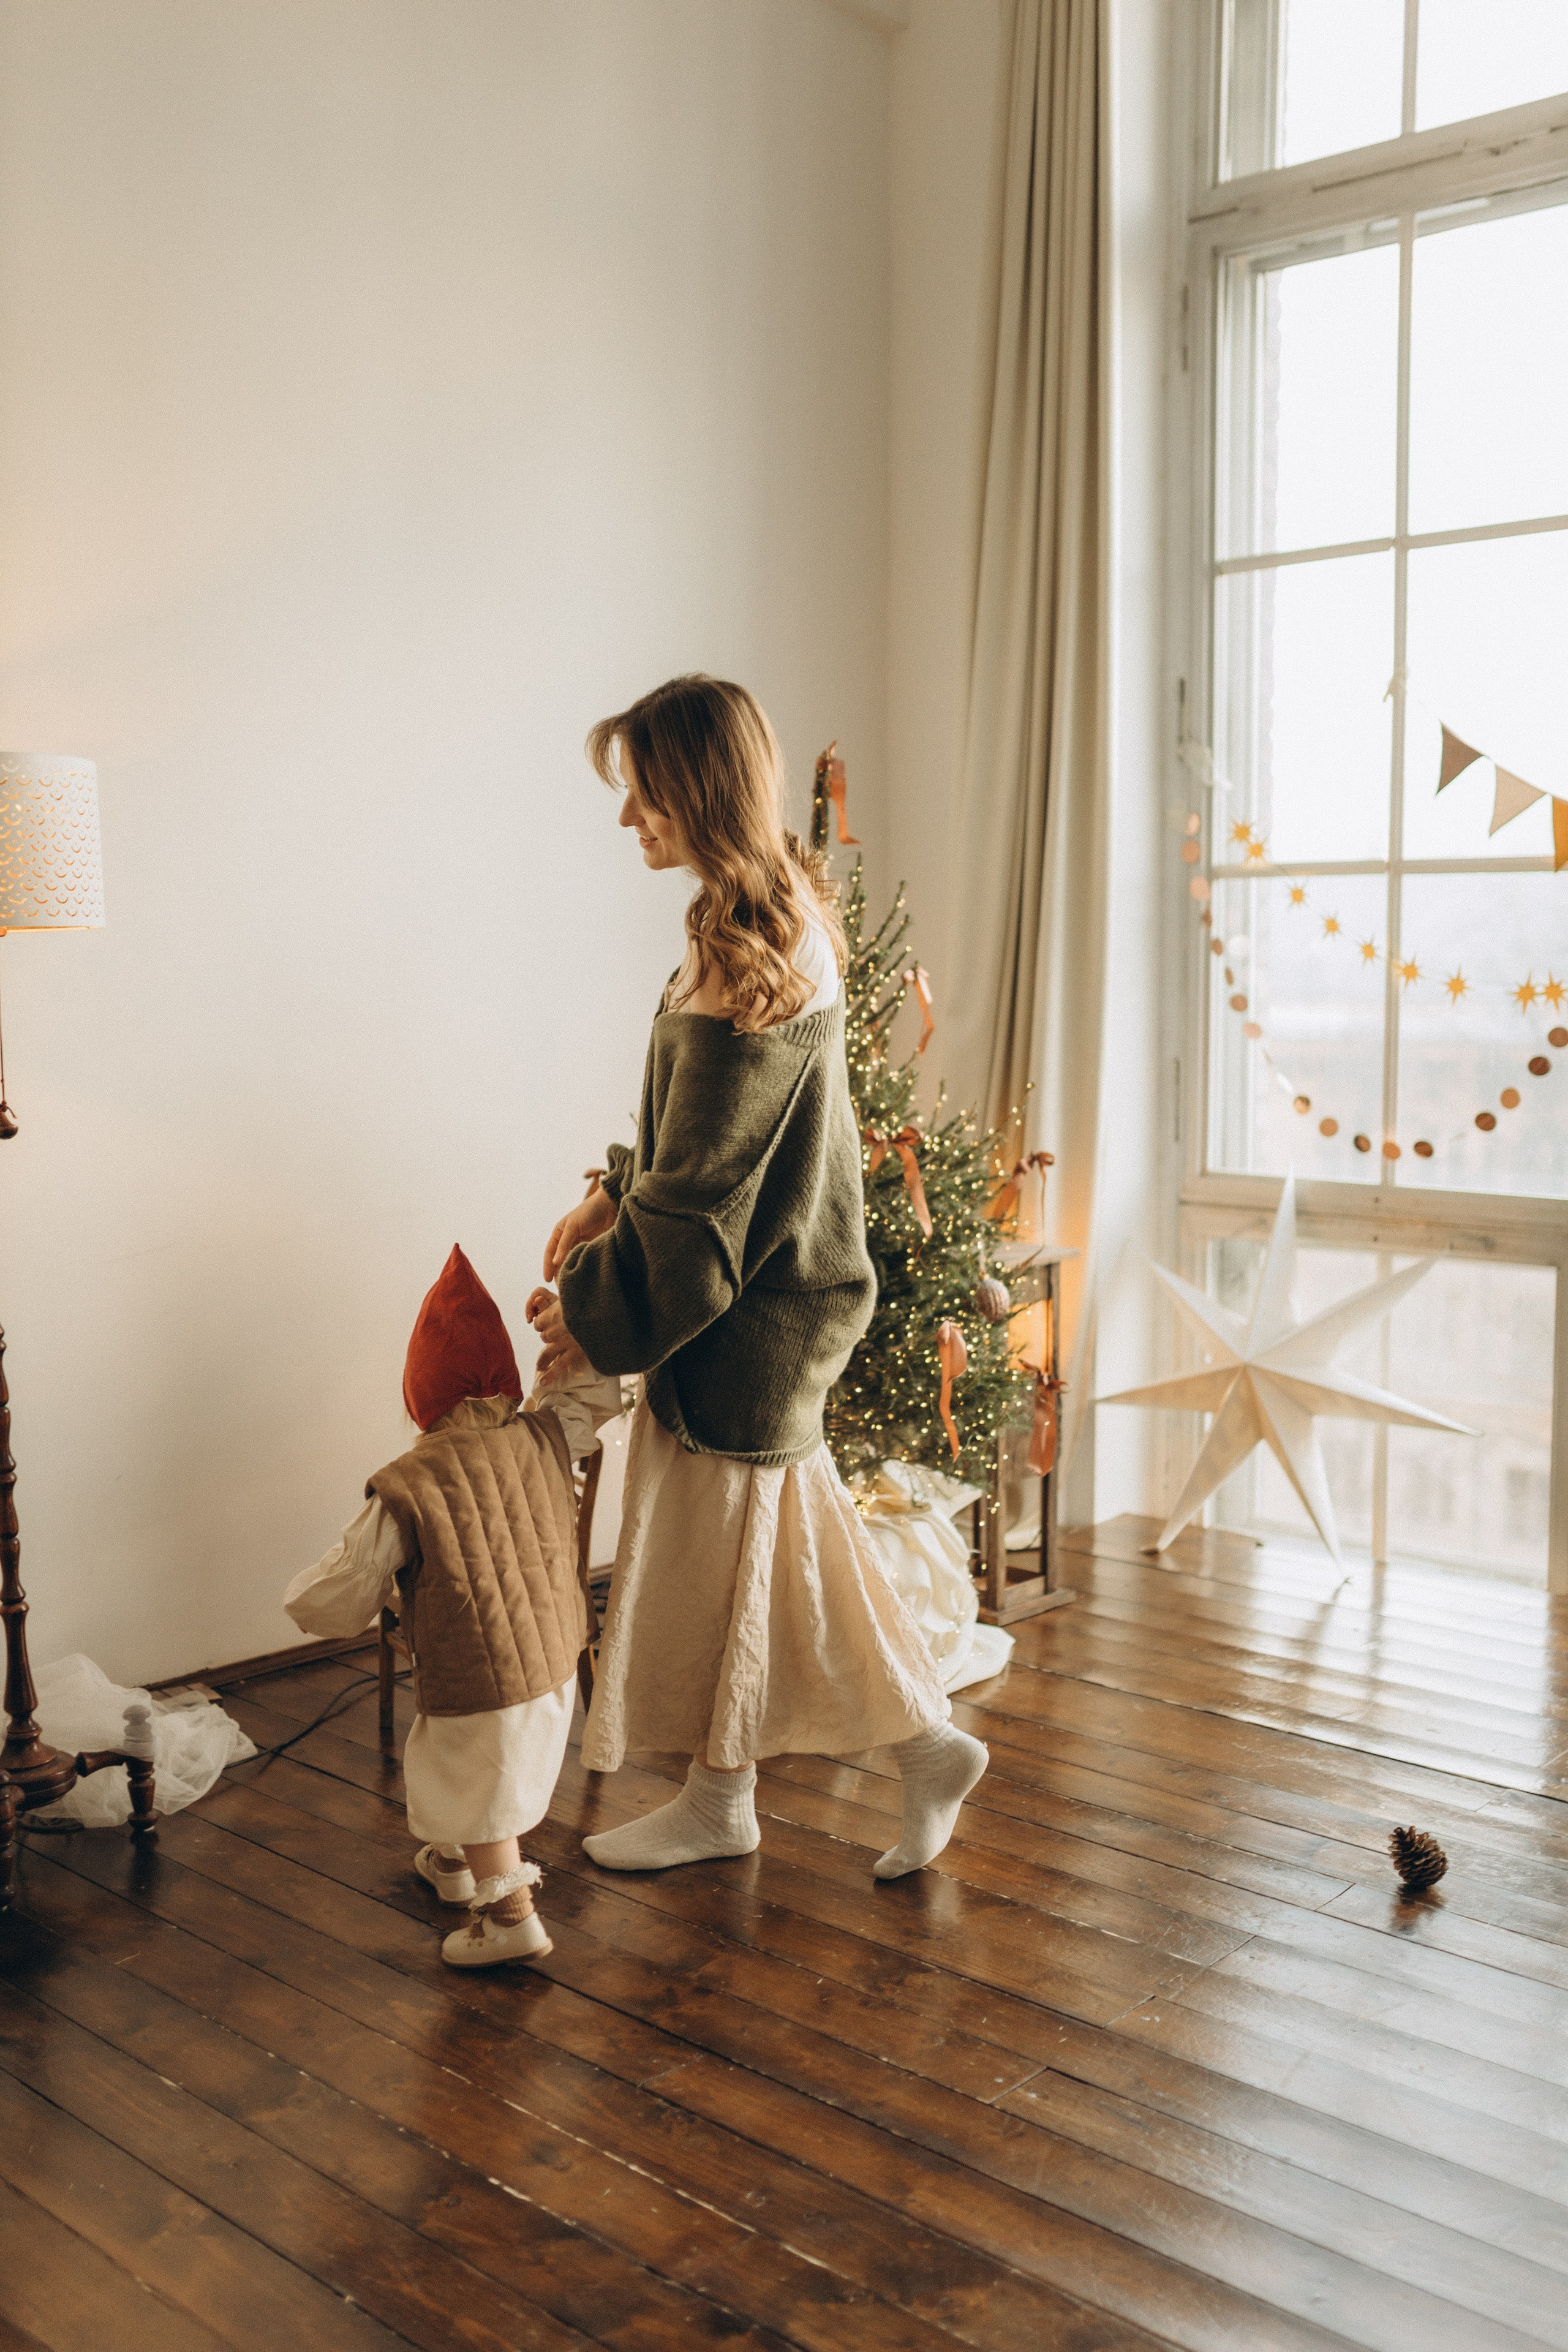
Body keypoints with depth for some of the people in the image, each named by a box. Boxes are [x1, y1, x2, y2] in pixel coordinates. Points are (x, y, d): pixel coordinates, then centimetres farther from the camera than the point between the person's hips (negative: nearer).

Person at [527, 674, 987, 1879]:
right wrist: (614, 1199, 10)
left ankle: (719, 1801, 25)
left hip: (750, 1310, -9)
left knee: (713, 1544, 6)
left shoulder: (749, 953, -24)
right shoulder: (785, 913, 7)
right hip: (780, 1277, 10)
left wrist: (598, 1314, -14)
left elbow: (700, 1183, -22)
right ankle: (927, 1746, 29)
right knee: (790, 1534, 18)